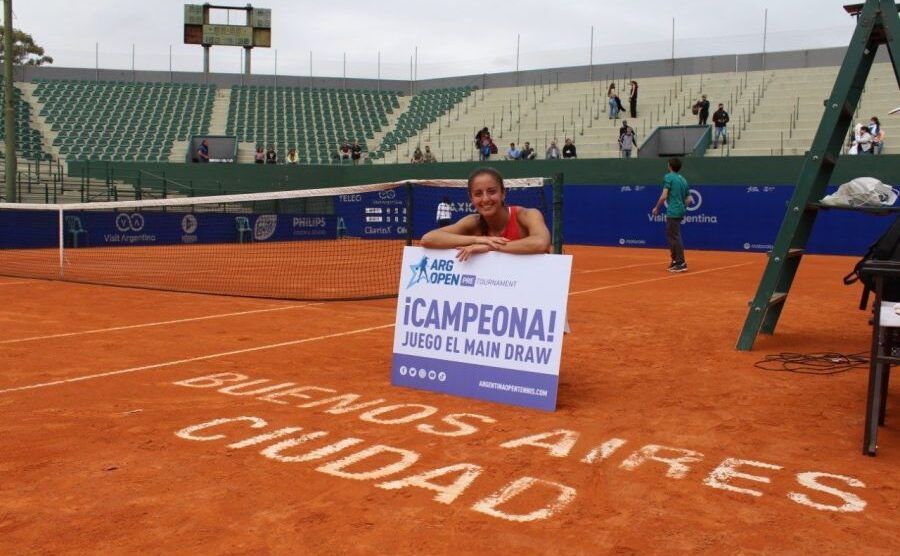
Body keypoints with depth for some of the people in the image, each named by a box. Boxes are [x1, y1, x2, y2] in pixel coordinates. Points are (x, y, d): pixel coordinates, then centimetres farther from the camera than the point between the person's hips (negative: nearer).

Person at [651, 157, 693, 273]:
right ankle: (675, 260, 20)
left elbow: (664, 196, -13)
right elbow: (689, 199, 14)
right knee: (671, 236, 18)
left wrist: (657, 208, -2)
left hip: (673, 212, -8)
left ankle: (681, 263, -9)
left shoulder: (668, 177, -6)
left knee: (675, 237, -6)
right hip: (680, 211, 8)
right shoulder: (683, 179, 16)